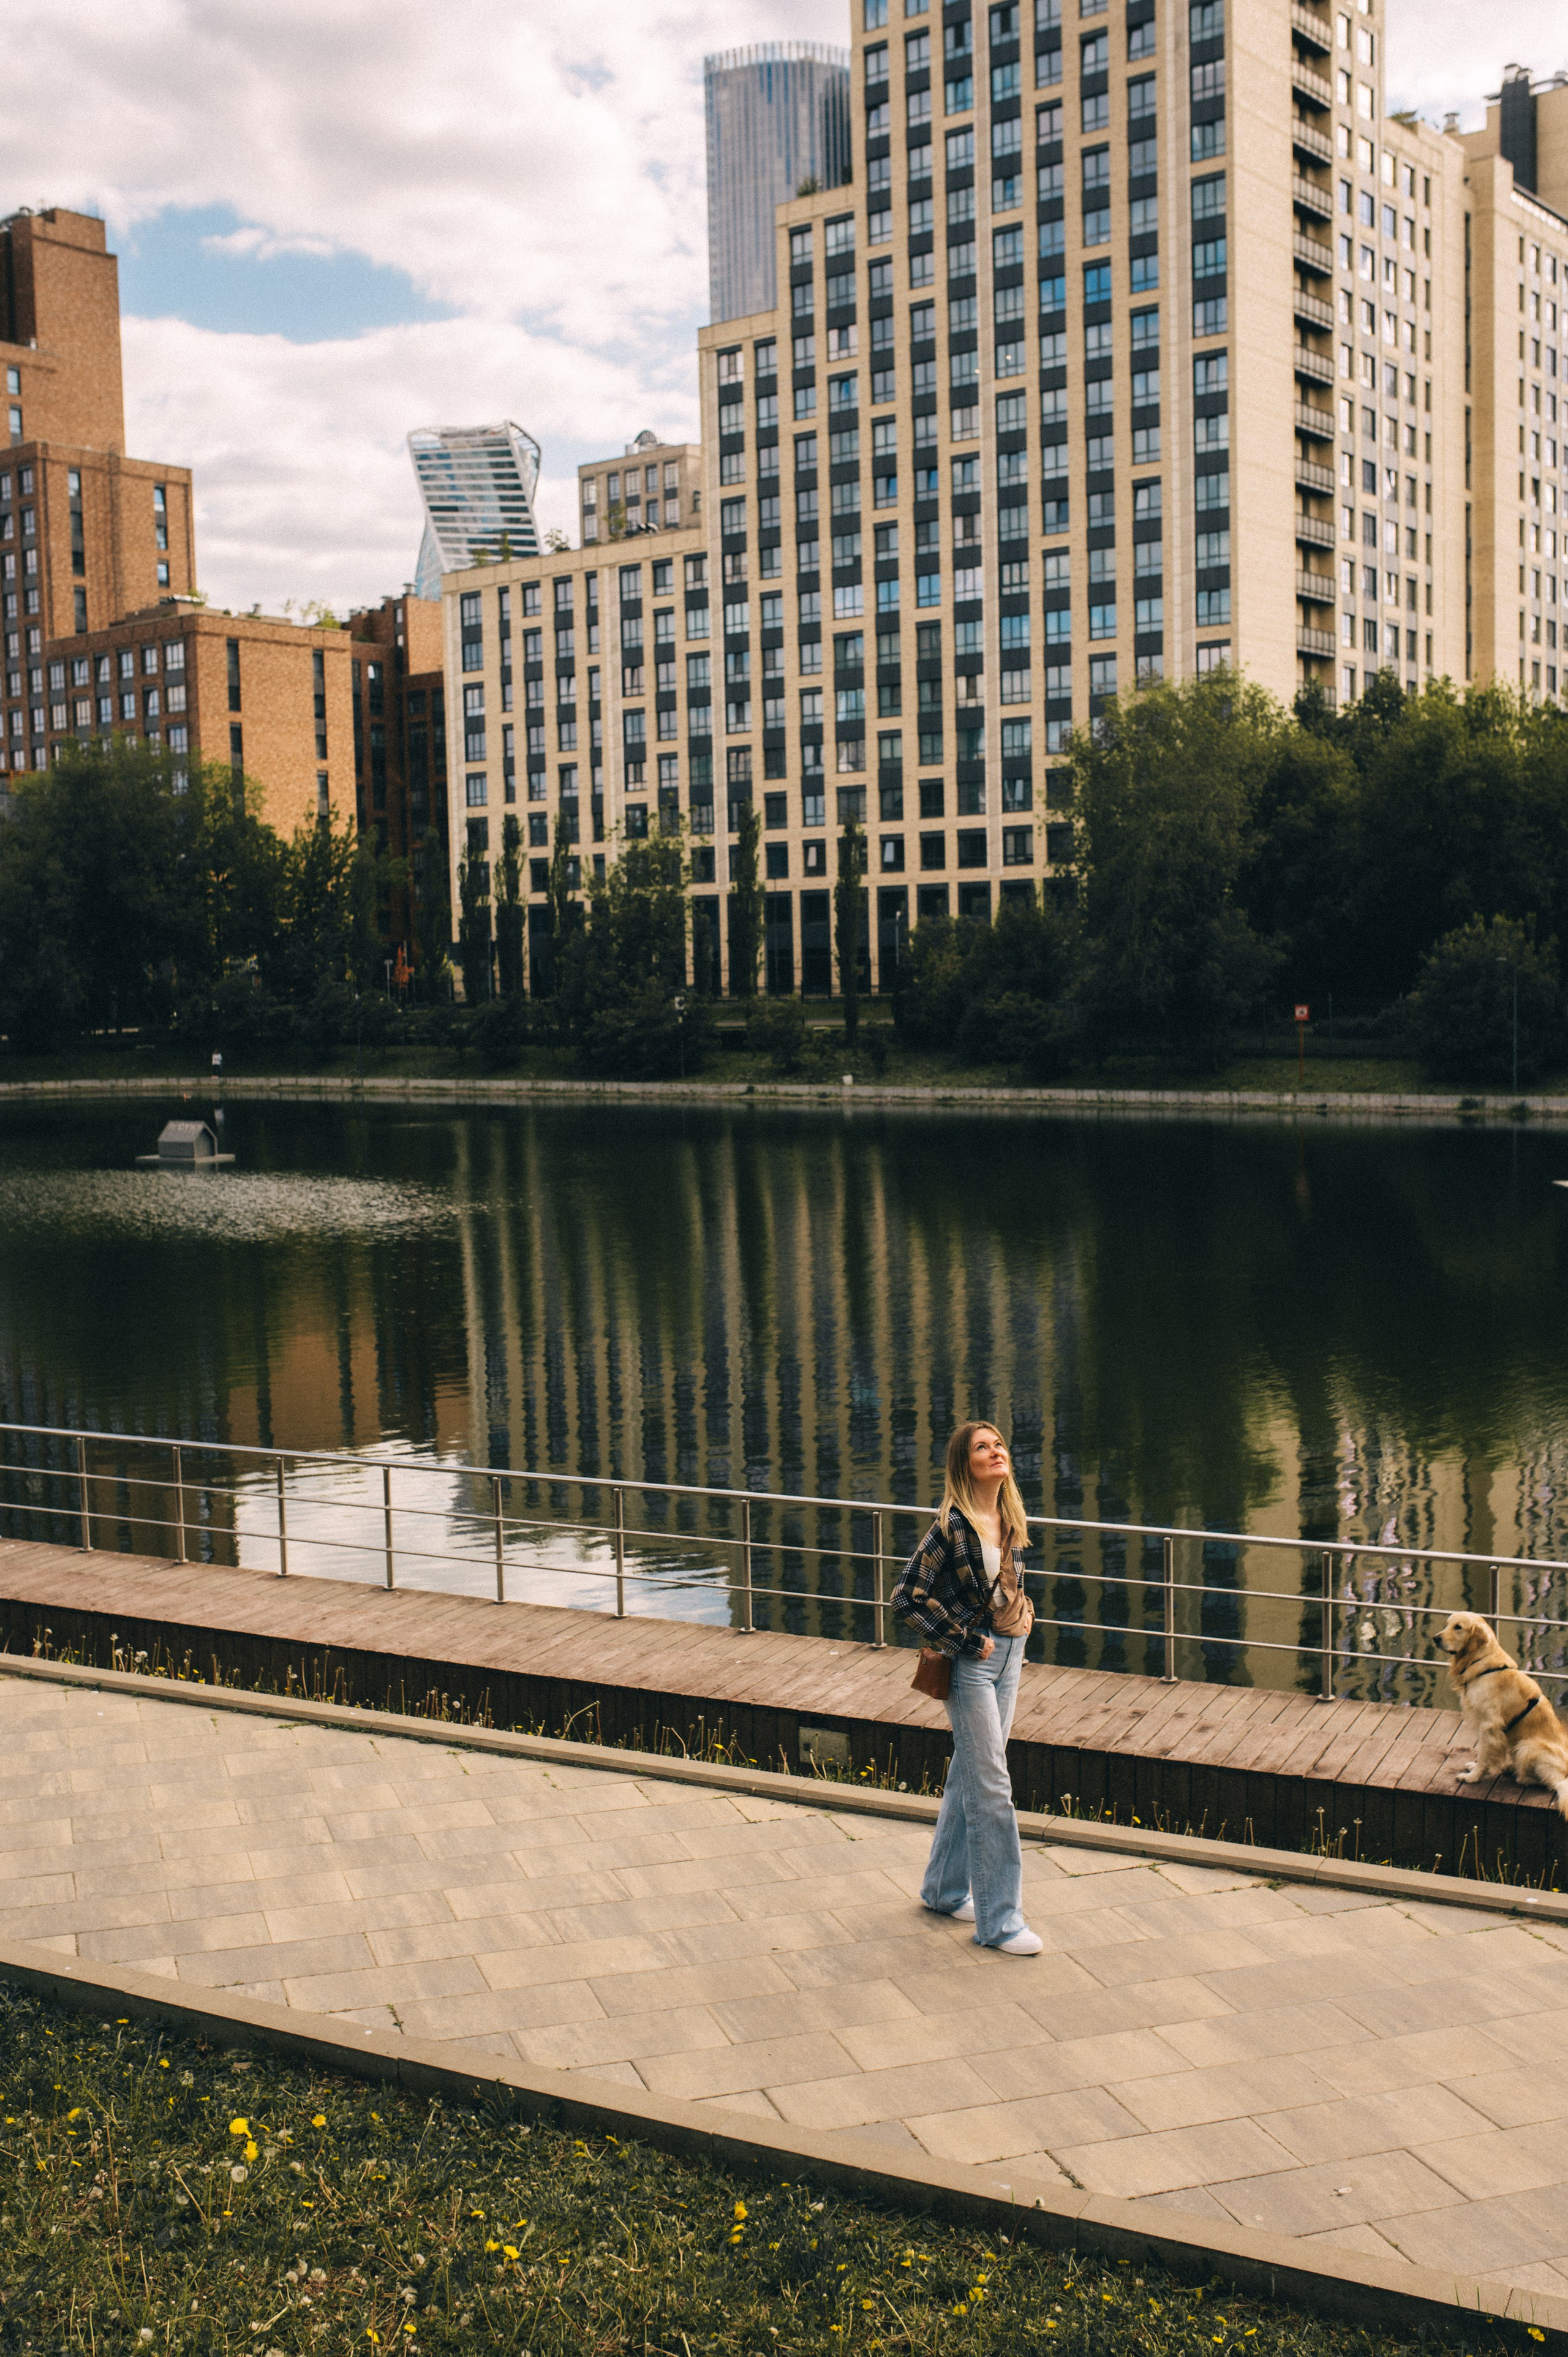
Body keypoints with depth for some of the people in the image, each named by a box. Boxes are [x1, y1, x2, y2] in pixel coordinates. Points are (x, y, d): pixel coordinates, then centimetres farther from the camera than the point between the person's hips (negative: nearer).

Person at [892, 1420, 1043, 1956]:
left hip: (1008, 1655, 8)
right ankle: (998, 1920, 3)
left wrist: (1021, 1612, 9)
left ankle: (945, 1888, 32)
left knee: (969, 1776, 18)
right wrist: (964, 1641, -16)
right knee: (991, 1787, -4)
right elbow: (908, 1596, -20)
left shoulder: (1009, 1518, 5)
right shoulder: (954, 1524, -19)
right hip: (972, 1664, -8)